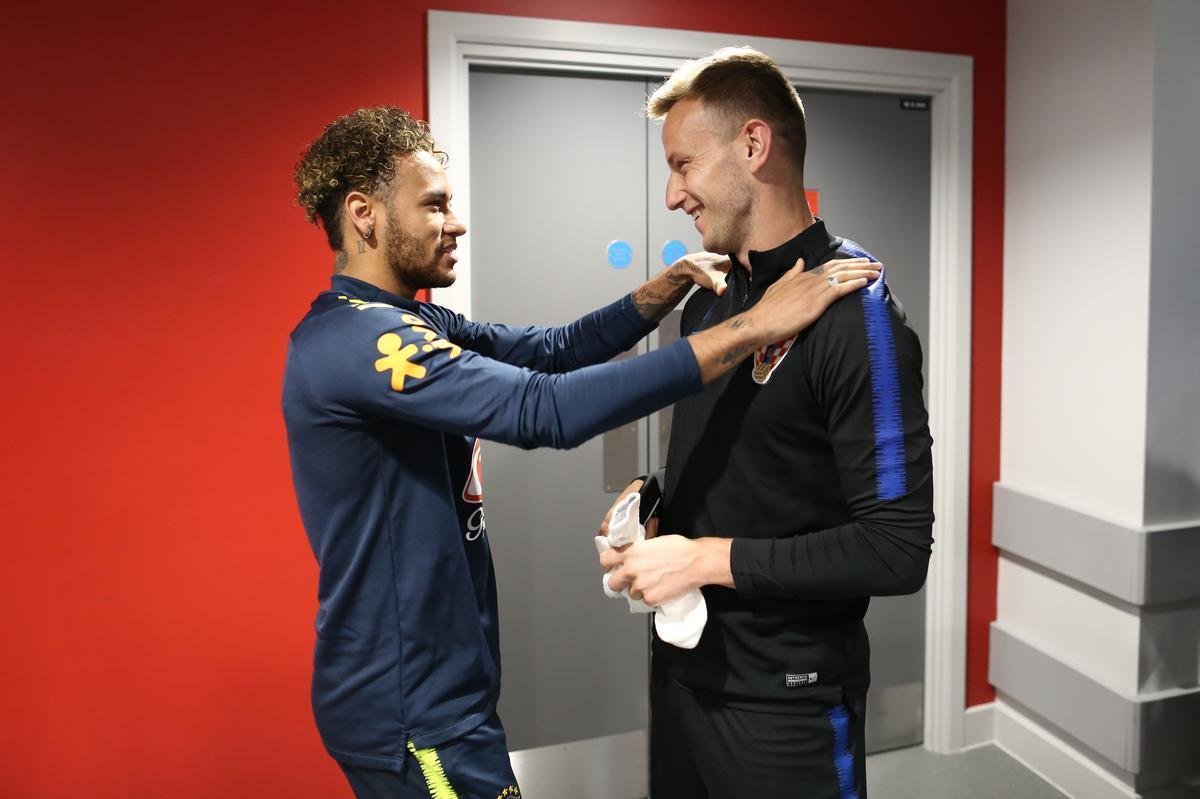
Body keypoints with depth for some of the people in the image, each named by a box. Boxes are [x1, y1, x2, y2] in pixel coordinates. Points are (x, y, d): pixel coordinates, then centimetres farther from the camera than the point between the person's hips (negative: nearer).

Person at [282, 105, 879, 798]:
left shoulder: (398, 323, 6)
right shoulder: (353, 339, -24)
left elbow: (553, 349, 4)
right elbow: (546, 410, -35)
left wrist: (672, 285, -10)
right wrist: (751, 327, -33)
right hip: (411, 712, -9)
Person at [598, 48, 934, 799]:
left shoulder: (851, 309, -18)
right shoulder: (708, 303, 5)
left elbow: (896, 549, -22)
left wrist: (707, 559, -20)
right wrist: (656, 499, -2)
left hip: (787, 700, -6)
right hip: (682, 666, 7)